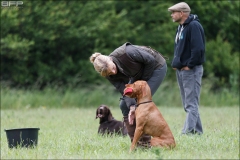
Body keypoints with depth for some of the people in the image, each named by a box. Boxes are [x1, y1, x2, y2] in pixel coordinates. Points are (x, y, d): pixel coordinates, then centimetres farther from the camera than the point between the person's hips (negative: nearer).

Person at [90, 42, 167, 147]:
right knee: (124, 105, -2)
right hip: (138, 75, 7)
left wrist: (143, 81, -17)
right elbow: (124, 90, -21)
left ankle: (145, 143, -12)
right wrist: (132, 106, -36)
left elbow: (150, 60, -27)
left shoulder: (126, 53, -37)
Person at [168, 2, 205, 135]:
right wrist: (175, 63, 10)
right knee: (187, 104, 11)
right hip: (180, 70, 10)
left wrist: (189, 65, -18)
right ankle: (197, 130, 16)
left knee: (191, 104, -11)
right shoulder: (181, 27, 16)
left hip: (191, 70, -10)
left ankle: (188, 131, -16)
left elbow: (198, 48, -22)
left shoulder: (194, 26, -13)